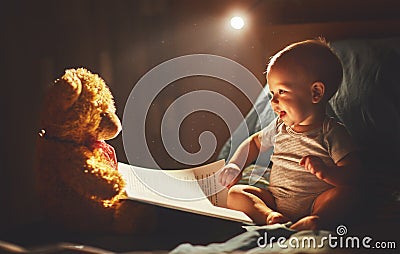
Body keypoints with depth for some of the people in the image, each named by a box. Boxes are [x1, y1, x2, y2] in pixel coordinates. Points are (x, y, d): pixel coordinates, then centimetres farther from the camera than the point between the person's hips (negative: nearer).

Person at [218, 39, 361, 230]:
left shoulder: (332, 133, -5)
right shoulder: (280, 128, 11)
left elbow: (351, 174, -13)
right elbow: (255, 142, 31)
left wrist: (325, 172, -33)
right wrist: (235, 166, 16)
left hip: (313, 203, -5)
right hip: (275, 199, 5)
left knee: (345, 192, -31)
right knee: (235, 193, -14)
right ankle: (271, 217, -37)